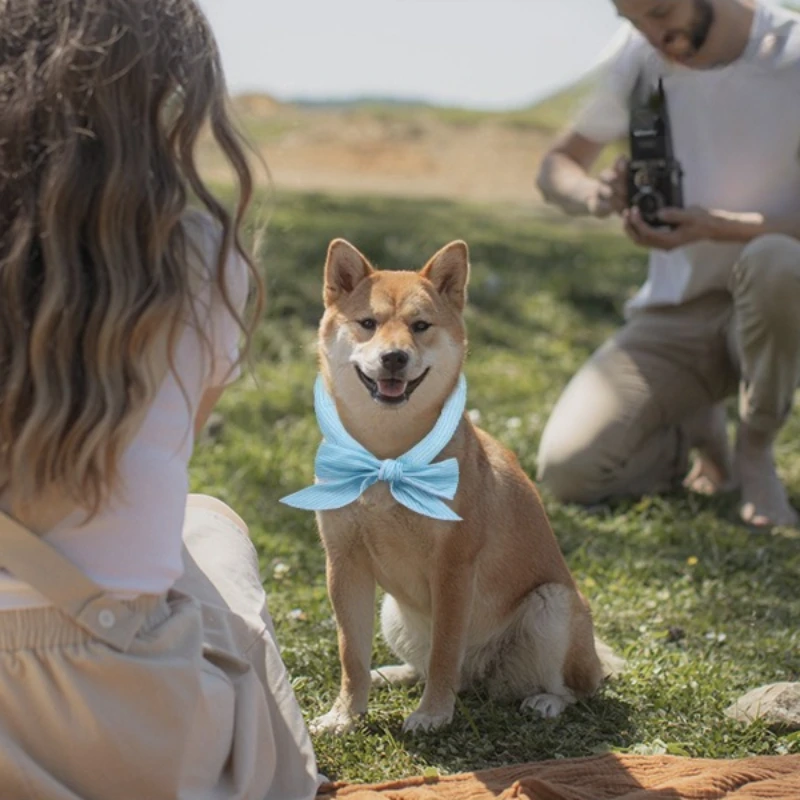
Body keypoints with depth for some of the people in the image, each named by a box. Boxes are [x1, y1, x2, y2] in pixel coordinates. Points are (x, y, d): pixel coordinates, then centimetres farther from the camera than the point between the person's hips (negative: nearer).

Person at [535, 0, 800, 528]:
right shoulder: (636, 56, -2)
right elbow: (557, 166, 6)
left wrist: (719, 227, -31)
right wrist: (592, 194, -18)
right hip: (674, 312, 3)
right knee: (567, 471, -17)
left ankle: (756, 453, -12)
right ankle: (699, 434, 16)